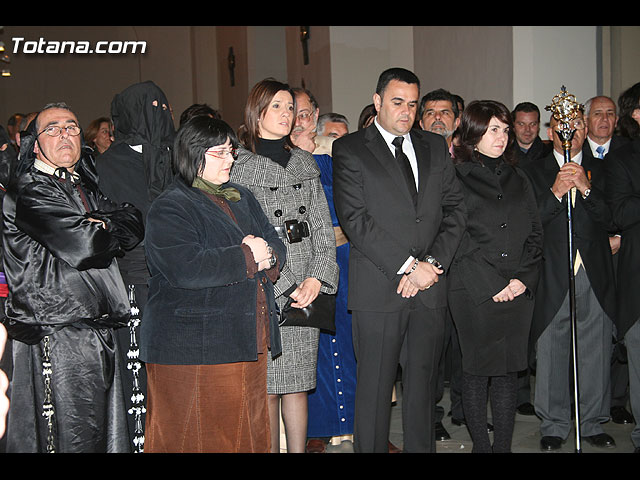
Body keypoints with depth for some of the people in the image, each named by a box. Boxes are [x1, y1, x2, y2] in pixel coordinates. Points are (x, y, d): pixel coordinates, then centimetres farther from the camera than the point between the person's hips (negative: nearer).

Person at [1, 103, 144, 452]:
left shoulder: (86, 187, 20)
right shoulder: (29, 191, -6)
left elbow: (134, 224, 8)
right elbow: (83, 246, -18)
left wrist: (101, 226, -9)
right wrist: (110, 233, 2)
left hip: (100, 330, 8)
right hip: (59, 335, -8)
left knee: (110, 437, 11)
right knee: (72, 439, -5)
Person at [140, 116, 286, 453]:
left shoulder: (241, 198, 18)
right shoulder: (169, 209, -8)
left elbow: (275, 246, 14)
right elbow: (186, 269, -23)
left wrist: (266, 254, -12)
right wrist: (247, 258, -13)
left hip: (249, 344, 7)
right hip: (192, 350, -7)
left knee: (248, 435, 12)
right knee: (196, 439, 0)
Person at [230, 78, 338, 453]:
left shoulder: (305, 163, 15)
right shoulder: (237, 165, 0)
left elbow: (323, 226, 11)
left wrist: (317, 277, -4)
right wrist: (284, 286, -10)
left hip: (306, 288, 4)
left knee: (297, 383, 7)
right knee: (267, 385, -2)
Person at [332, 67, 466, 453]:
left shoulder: (436, 147, 14)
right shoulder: (350, 150, -1)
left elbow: (455, 209, 10)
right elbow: (355, 218, -10)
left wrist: (433, 263, -5)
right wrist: (408, 266, -13)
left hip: (430, 290, 4)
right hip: (379, 289, -4)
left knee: (423, 385, 12)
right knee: (375, 388, 2)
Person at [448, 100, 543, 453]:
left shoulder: (517, 180, 15)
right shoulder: (456, 177, -1)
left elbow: (534, 234, 12)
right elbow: (457, 238, -8)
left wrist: (523, 278, -4)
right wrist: (492, 285, -11)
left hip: (517, 291, 4)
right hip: (473, 291, -4)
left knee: (508, 371, 6)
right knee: (477, 371, 2)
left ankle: (504, 446, 14)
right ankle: (481, 445, 14)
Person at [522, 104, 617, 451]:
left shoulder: (600, 170, 13)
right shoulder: (534, 172, 8)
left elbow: (611, 219, 1)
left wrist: (586, 189, -12)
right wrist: (555, 193, -15)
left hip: (595, 276, 2)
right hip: (553, 277, -1)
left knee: (595, 353, 5)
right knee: (551, 353, 3)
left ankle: (592, 423, 19)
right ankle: (554, 425, 15)